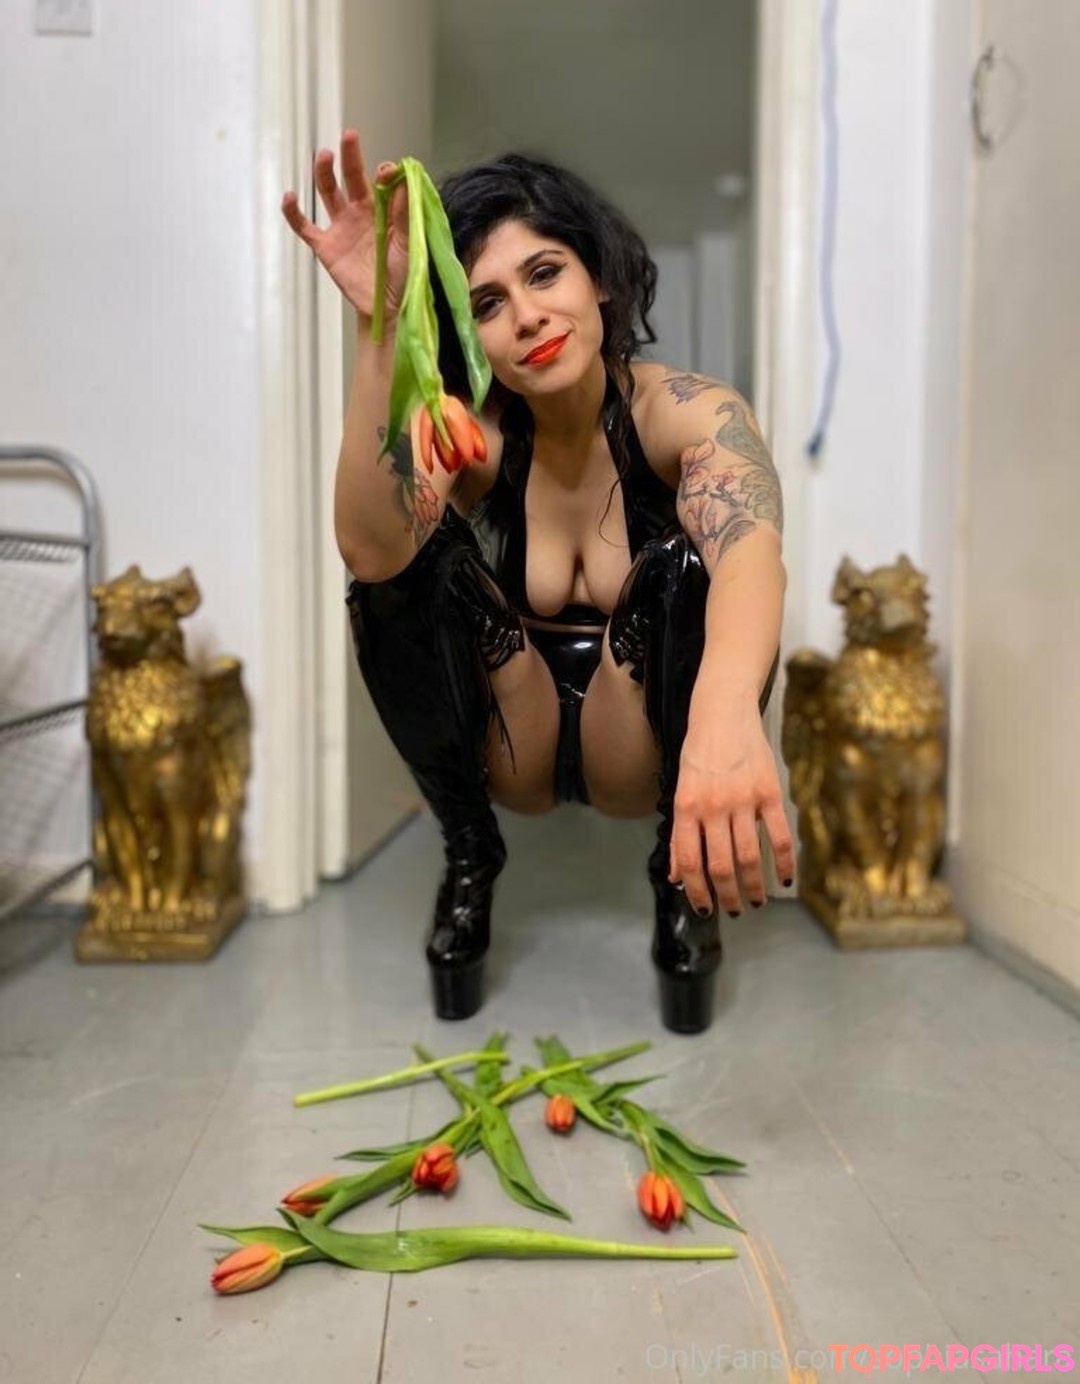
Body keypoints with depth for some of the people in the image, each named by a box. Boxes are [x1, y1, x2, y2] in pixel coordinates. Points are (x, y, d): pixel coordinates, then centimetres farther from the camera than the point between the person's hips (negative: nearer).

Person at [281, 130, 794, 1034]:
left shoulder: (689, 412, -20)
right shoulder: (471, 429, -15)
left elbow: (752, 554, -43)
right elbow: (369, 548, -37)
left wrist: (727, 714, -64)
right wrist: (379, 326, -45)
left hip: (643, 747, -1)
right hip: (512, 746, 1)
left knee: (687, 563, -30)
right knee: (409, 556, -24)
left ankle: (682, 872, -11)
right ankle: (469, 856, -7)